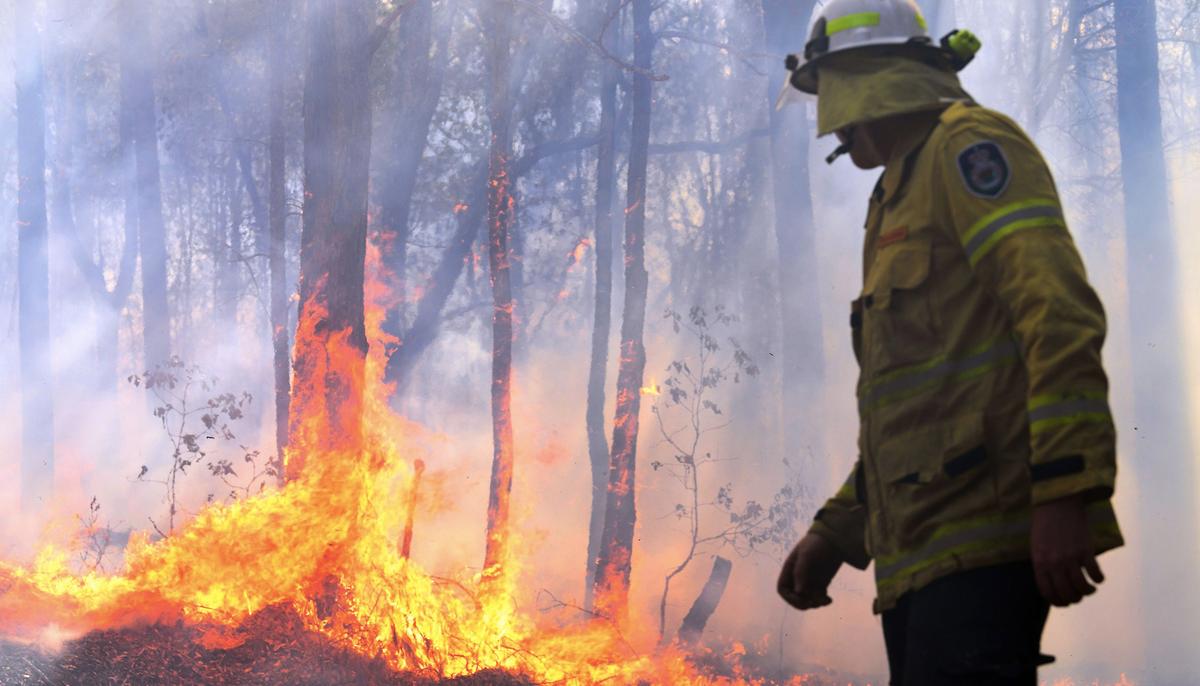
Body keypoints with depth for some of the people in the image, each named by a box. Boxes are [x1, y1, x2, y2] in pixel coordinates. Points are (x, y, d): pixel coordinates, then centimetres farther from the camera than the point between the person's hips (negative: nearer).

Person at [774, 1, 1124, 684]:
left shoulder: (965, 145, -1)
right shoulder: (899, 198, 28)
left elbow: (1058, 311, -16)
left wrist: (1067, 492, -25)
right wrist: (834, 533, 26)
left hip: (980, 538, -10)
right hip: (922, 551, 10)